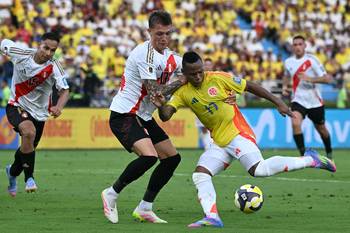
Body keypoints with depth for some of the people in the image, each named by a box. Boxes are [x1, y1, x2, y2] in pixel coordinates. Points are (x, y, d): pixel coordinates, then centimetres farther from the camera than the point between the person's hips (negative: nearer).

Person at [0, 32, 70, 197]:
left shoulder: (54, 67, -17)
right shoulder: (21, 54, -18)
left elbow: (65, 90, -24)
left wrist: (59, 107, -43)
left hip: (39, 113, 3)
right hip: (17, 107, -3)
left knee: (28, 149, 15)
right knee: (29, 131, -33)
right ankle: (29, 177, -22)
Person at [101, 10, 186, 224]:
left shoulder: (171, 57, 6)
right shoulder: (145, 54, -19)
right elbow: (155, 92, -22)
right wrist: (181, 81, -16)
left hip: (143, 117, 10)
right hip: (123, 115, -9)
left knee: (172, 158, 8)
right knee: (149, 156, -28)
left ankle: (144, 208, 14)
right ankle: (112, 194, -9)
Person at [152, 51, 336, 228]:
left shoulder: (217, 78, -9)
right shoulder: (183, 93, 1)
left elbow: (250, 86, -1)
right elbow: (166, 116, -10)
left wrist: (278, 103, 0)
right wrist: (161, 106, -35)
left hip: (238, 133, -6)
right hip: (219, 143, 6)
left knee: (258, 170, -25)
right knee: (200, 174, -12)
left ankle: (309, 160, -15)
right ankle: (212, 217, -18)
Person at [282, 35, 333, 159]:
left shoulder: (311, 60, -13)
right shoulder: (288, 62, 2)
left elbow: (327, 79, -17)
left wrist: (310, 79, -31)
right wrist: (285, 86, 6)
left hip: (314, 101, -2)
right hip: (298, 101, 2)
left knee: (321, 129, 14)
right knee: (295, 123, -25)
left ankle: (329, 153, 41)